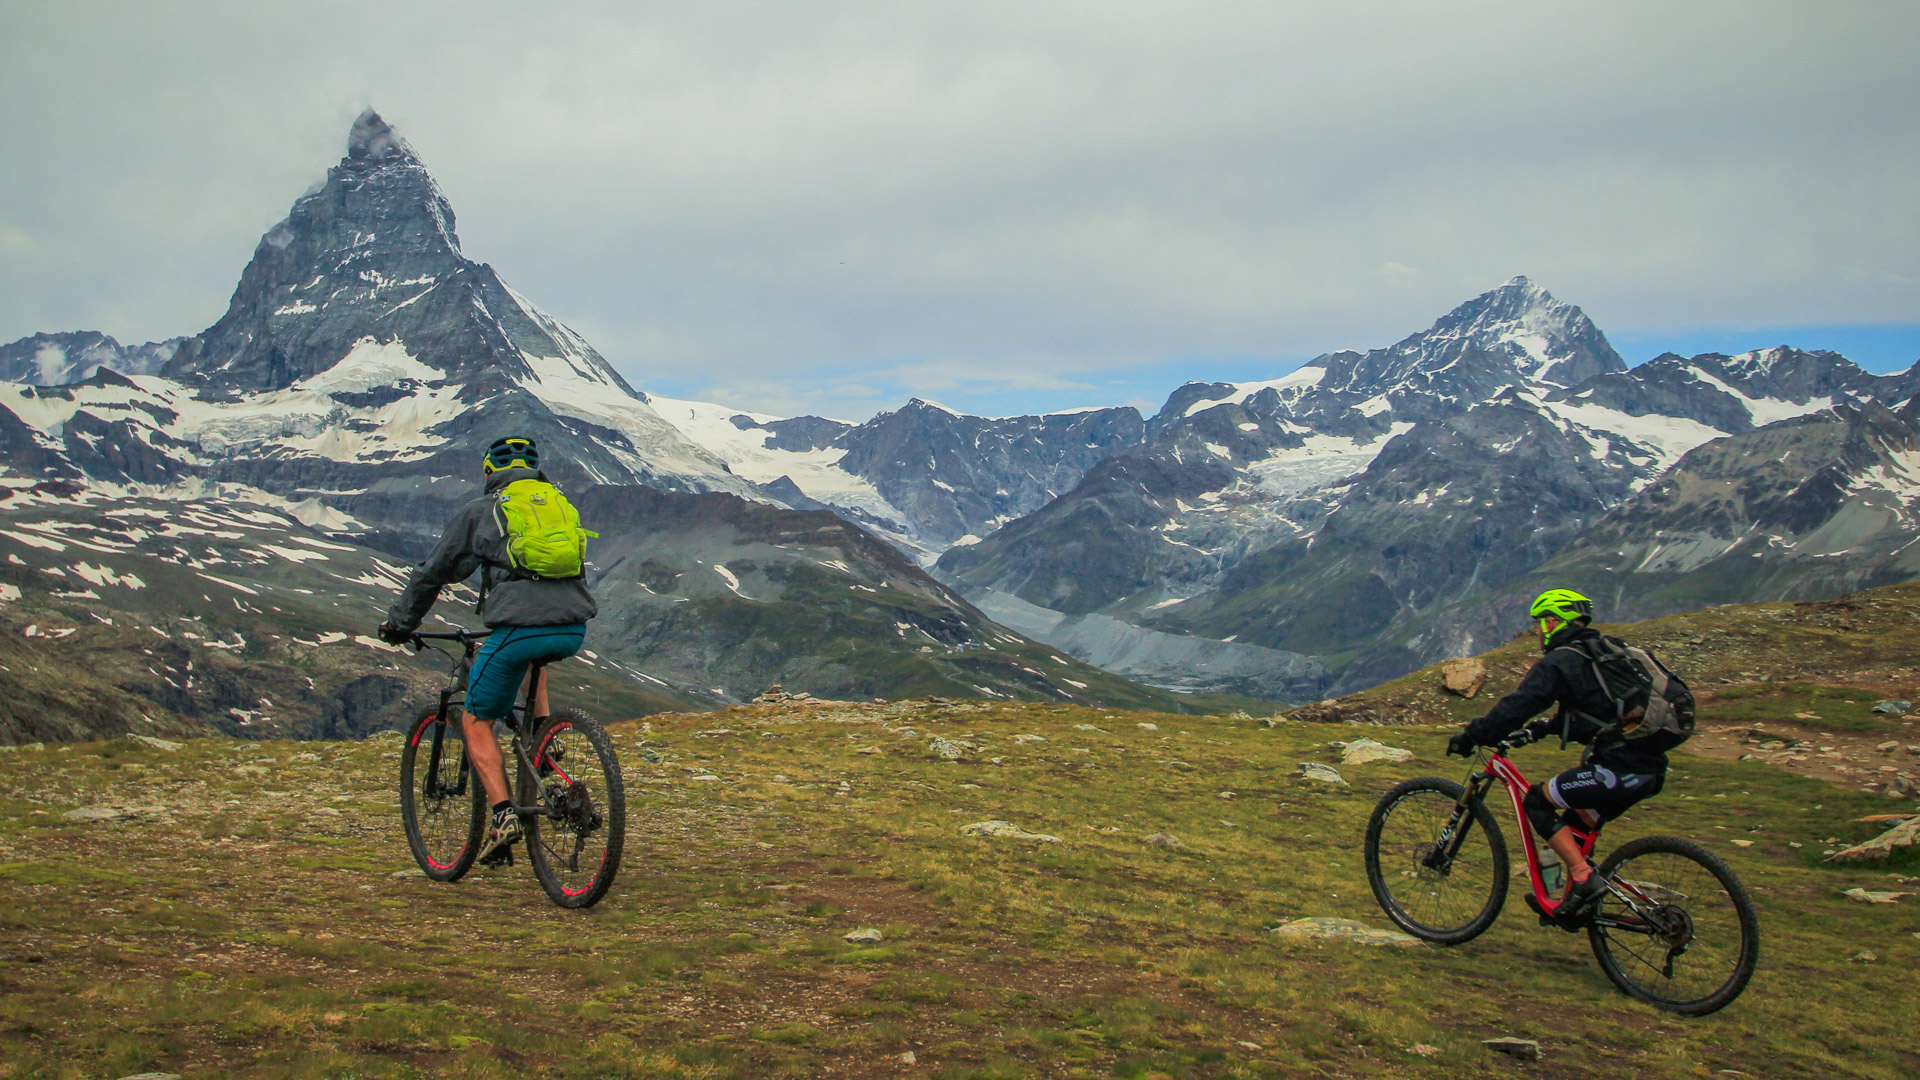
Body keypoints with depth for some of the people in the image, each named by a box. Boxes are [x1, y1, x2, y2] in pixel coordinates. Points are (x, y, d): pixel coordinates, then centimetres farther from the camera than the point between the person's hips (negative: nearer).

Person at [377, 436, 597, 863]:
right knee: (533, 660, 40)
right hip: (574, 631, 4)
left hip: (518, 628, -4)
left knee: (476, 723, 13)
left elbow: (433, 572, 20)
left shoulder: (479, 511, 14)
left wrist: (399, 623, 34)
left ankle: (503, 813, -3)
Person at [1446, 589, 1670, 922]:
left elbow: (1516, 707, -10)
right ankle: (1573, 905, 25)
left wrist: (1469, 738, 0)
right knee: (1576, 826, 22)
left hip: (1620, 768, -9)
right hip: (1652, 767, 9)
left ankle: (1584, 878, -4)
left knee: (1536, 802, 4)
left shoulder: (1559, 662, -6)